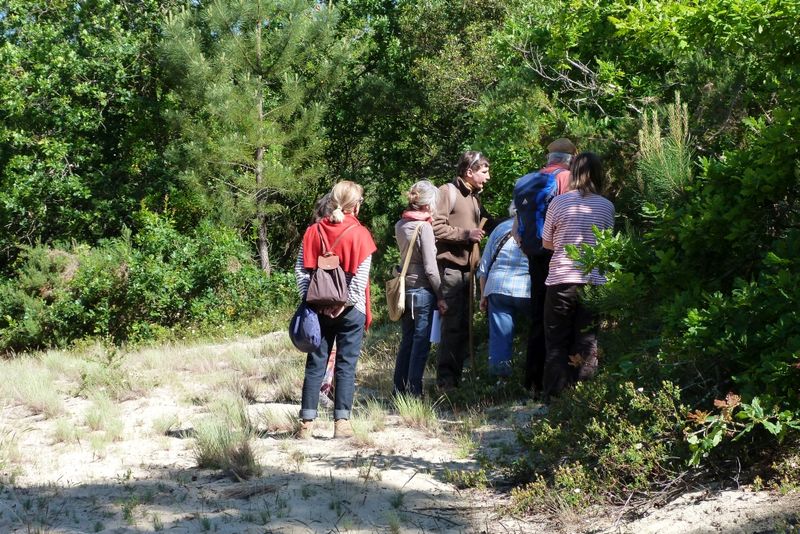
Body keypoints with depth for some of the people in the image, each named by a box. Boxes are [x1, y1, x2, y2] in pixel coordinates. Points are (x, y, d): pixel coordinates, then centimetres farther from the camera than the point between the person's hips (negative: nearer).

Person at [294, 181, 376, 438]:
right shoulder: (360, 234, -7)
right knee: (346, 365, 3)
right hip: (350, 310, -3)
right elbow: (360, 277, -12)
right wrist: (345, 303, -6)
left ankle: (307, 422, 6)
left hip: (319, 308, 3)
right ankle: (342, 422, 1)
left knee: (315, 364, 8)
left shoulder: (313, 231, 3)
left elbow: (301, 270, 0)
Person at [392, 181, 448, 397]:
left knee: (407, 339, 15)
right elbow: (430, 268, -15)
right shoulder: (424, 227, -15)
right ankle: (413, 391, 3)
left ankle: (399, 389, 20)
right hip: (422, 290, -7)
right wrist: (440, 297, -8)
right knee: (421, 342, 1)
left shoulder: (400, 225, 6)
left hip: (404, 288, 7)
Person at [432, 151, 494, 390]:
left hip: (467, 269, 9)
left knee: (464, 325, 10)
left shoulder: (474, 197, 21)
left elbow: (488, 223, 33)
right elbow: (436, 228, -15)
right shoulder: (447, 192, -6)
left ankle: (456, 375, 17)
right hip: (450, 268, -8)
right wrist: (466, 234, -13)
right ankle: (446, 380, -4)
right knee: (452, 324, -9)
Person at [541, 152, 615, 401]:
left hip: (561, 281, -1)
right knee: (587, 345, 7)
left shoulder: (559, 202, -2)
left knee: (557, 345, 8)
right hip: (594, 283, 1)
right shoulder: (607, 206, 2)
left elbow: (547, 243, 6)